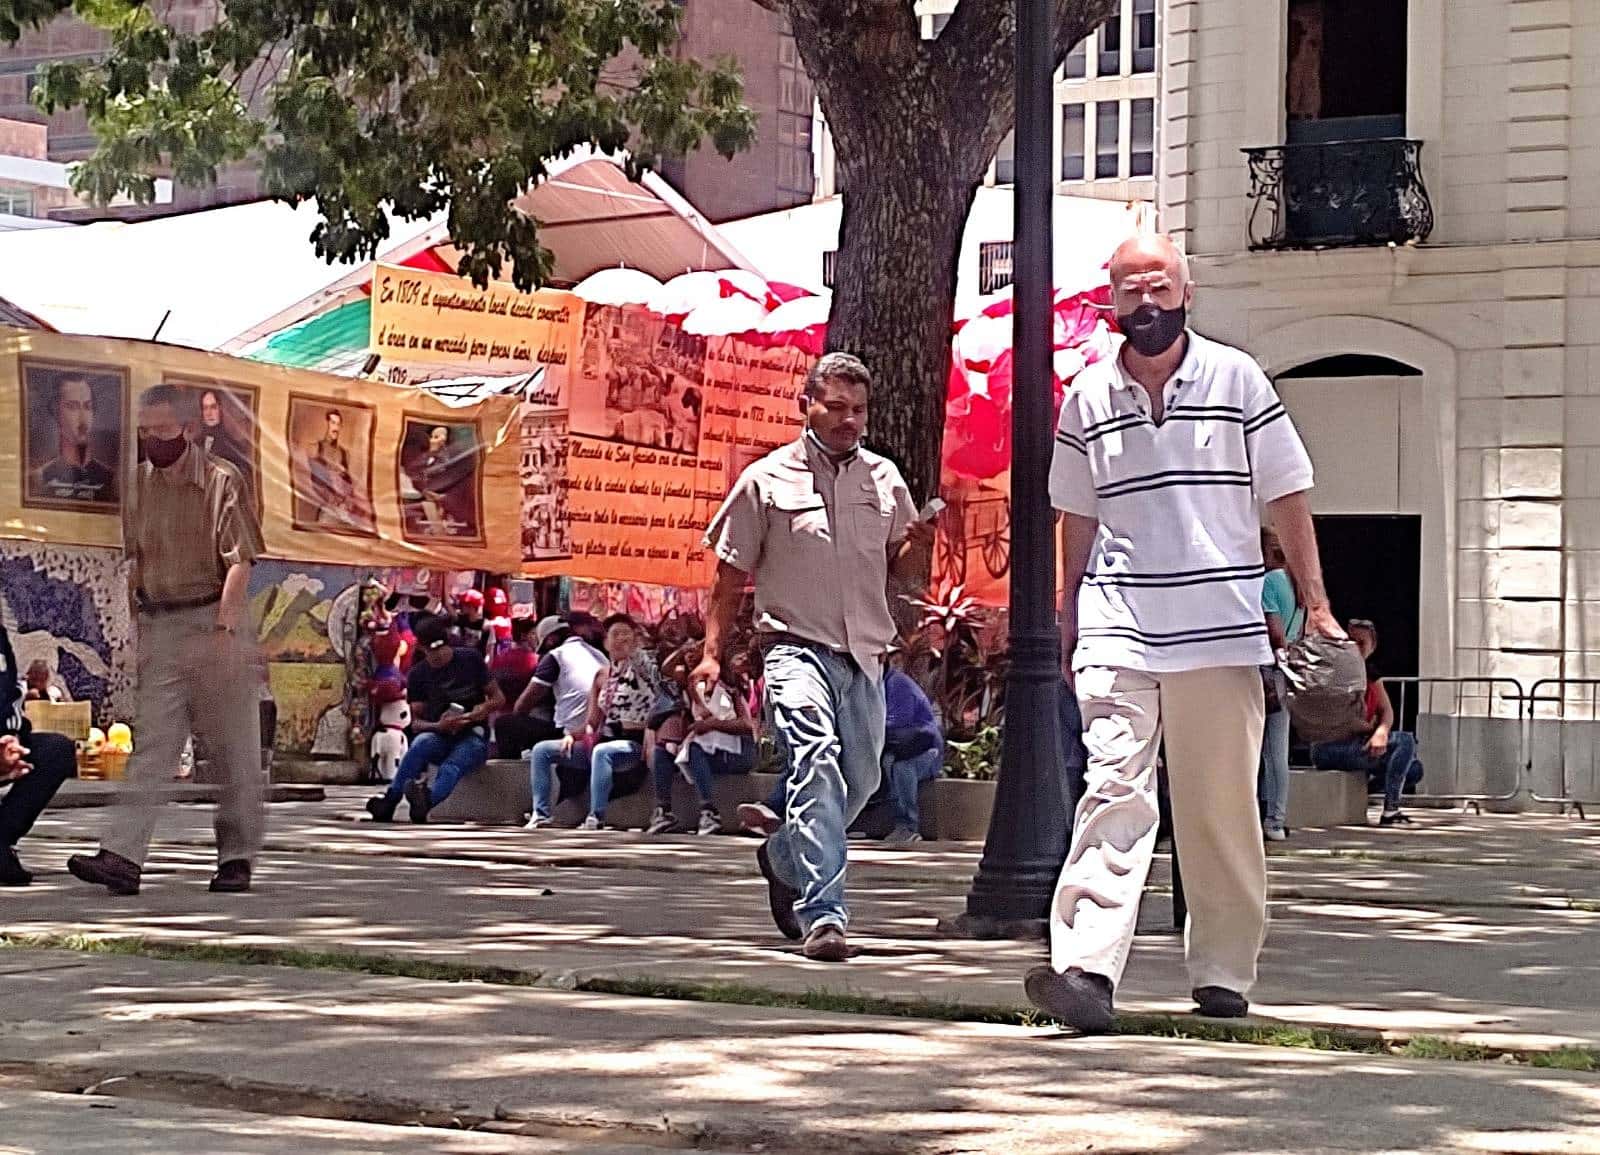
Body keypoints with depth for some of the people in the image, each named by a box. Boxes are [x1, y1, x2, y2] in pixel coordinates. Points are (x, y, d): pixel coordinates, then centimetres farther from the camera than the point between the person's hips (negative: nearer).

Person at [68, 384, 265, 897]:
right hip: (159, 630, 5)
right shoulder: (139, 485, 11)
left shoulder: (222, 481, -6)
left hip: (213, 623, -5)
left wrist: (224, 628, -18)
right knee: (152, 745, -3)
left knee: (234, 748, 3)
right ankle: (122, 857, -12)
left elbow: (240, 562, -11)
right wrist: (135, 623, 11)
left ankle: (237, 856, 11)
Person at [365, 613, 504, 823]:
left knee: (450, 767, -36)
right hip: (438, 736, 2)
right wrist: (438, 726, -19)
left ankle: (427, 800, -66)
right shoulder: (418, 674, 5)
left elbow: (498, 699, 5)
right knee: (421, 743, -35)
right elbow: (415, 722, 3)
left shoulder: (471, 660, 2)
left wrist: (479, 712, -17)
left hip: (472, 737, -2)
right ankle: (390, 800, -42)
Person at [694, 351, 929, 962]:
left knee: (861, 778, 11)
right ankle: (822, 913, -28)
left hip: (863, 656, 5)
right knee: (816, 761, -23)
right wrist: (711, 653, 0)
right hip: (796, 646, -5)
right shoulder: (767, 480, 2)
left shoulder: (885, 478, 12)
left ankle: (783, 856, 39)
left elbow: (898, 570, 20)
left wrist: (918, 544, -3)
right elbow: (731, 575, 6)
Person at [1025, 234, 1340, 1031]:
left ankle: (1223, 973, 17)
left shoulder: (1237, 380, 3)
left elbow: (1286, 499, 6)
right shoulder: (1087, 397, 9)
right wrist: (1068, 628, 16)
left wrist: (1315, 606, 1)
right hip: (1118, 633, 1)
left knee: (1222, 809, 5)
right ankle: (1086, 970, -23)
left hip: (1220, 633, -1)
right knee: (1114, 793, -12)